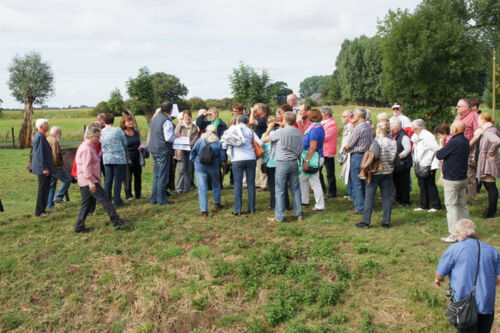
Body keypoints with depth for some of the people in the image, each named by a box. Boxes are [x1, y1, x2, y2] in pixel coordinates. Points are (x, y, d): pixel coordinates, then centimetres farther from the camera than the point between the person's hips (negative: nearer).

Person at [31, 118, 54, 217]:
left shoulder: (39, 136, 14)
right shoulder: (40, 137, -18)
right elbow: (40, 154, -22)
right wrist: (44, 168, -21)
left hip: (43, 168, 10)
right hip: (43, 168, -10)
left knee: (45, 188, 16)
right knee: (42, 189, -3)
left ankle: (42, 209, 24)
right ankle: (39, 211, 5)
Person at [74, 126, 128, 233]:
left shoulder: (89, 147, 18)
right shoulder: (86, 148, -15)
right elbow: (86, 167, -22)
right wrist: (91, 182, -26)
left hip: (85, 182, 11)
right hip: (88, 181, -11)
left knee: (86, 204, 12)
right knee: (105, 199, -9)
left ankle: (79, 227, 15)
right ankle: (116, 221, -8)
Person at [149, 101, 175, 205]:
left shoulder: (155, 118, 11)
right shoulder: (167, 121, -15)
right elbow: (168, 138, -21)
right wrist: (176, 137, -1)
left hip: (154, 150, 8)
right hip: (163, 151, -8)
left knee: (156, 176, 16)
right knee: (163, 177, 0)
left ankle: (153, 199, 19)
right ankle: (161, 199, 6)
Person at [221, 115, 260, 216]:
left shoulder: (232, 129, 8)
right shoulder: (250, 131, 12)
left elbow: (224, 145, 3)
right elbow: (260, 143, 3)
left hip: (238, 159, -2)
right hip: (251, 158, 2)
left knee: (238, 185, 2)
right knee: (251, 183, 9)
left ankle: (237, 210, 2)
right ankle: (252, 208, 13)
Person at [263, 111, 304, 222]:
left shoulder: (280, 132, -14)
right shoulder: (298, 133, 4)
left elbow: (264, 139, -6)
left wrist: (270, 128, 10)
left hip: (282, 163, -5)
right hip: (294, 162, 5)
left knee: (280, 190, 2)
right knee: (295, 188, 13)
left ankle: (279, 216, 6)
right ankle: (299, 214, 17)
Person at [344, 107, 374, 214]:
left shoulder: (358, 128, -16)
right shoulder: (369, 127, 9)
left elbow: (348, 146, -15)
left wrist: (346, 148, 10)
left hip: (357, 156, -8)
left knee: (356, 183, -1)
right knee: (364, 182, 16)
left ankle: (359, 208, 0)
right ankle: (366, 205, 23)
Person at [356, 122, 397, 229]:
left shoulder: (377, 141, -13)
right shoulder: (393, 142, 3)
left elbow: (375, 155, -25)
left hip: (376, 172, -4)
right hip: (388, 172, 5)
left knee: (369, 196, 3)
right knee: (387, 197, 10)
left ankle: (365, 222, 5)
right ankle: (386, 222, 12)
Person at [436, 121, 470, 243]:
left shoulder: (454, 142, -23)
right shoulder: (465, 141, 7)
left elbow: (439, 155, -14)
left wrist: (441, 145, 3)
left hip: (452, 179, -9)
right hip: (463, 178, 9)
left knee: (451, 205, -4)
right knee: (462, 204, 15)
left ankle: (454, 235, -3)